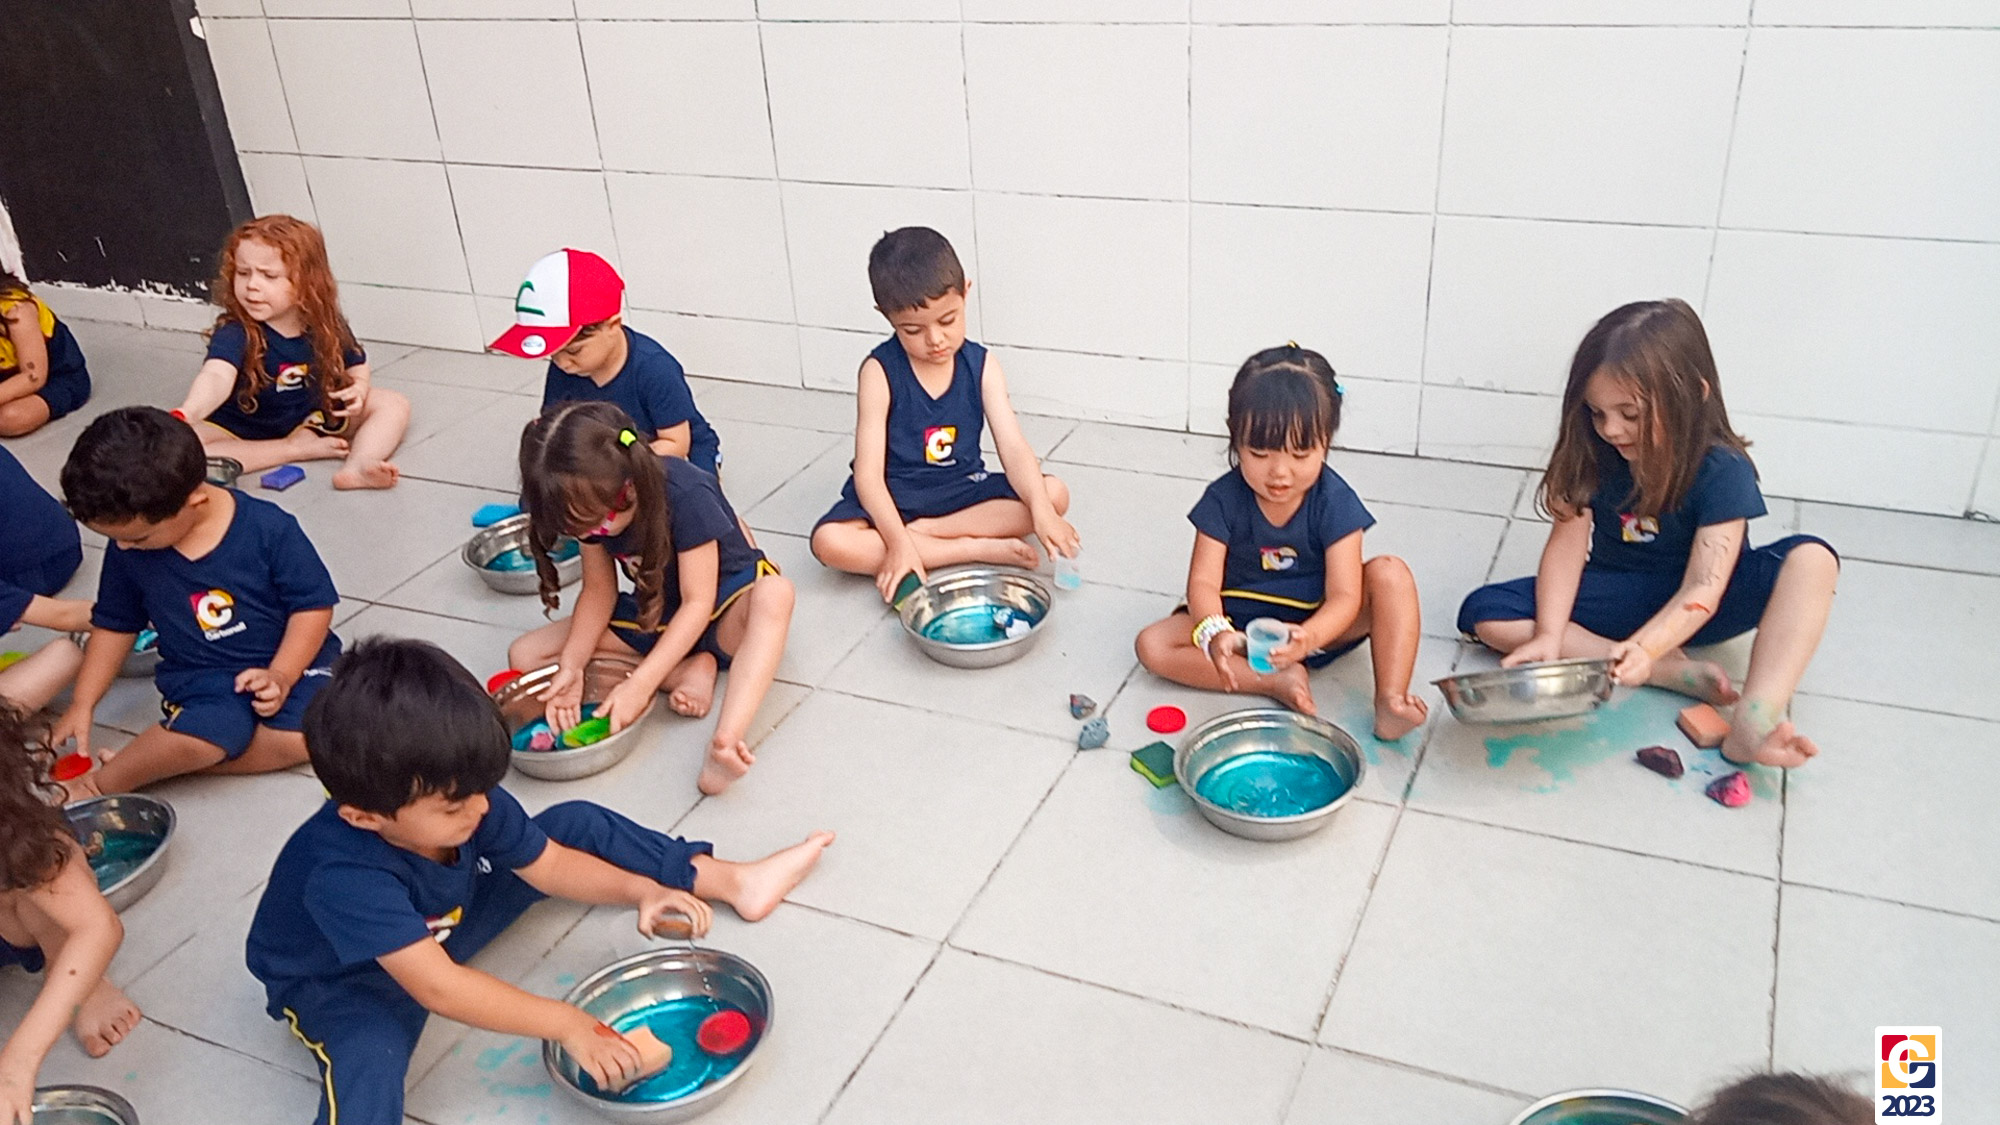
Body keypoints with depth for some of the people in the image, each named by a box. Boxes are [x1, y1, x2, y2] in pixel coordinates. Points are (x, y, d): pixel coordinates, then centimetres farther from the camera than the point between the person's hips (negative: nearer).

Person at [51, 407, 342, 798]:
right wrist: (82, 705, 10)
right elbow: (114, 625, 14)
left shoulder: (268, 527, -15)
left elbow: (313, 604, -8)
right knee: (214, 726, -34)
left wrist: (281, 676, -18)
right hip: (202, 680, 1)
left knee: (306, 735, -31)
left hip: (291, 663, -1)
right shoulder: (127, 552, -2)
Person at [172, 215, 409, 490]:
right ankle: (296, 450, -24)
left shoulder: (326, 326, -11)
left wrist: (359, 387, -15)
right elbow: (217, 376, -46)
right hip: (241, 433, -3)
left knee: (394, 405, -8)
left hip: (312, 419, 3)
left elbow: (356, 363, 9)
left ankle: (357, 466, -36)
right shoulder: (234, 333, -26)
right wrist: (188, 413, -66)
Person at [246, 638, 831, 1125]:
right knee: (371, 1052, -41)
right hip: (338, 979, -6)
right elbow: (436, 987, -45)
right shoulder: (342, 875, -42)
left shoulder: (466, 799, -24)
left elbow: (547, 862, -10)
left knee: (576, 825, -1)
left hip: (445, 924, 6)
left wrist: (640, 890, -25)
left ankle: (730, 880, 9)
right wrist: (566, 1024, -43)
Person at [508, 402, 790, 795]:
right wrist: (571, 667, -19)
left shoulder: (687, 494, -29)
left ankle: (726, 741, -56)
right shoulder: (591, 504, -11)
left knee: (774, 593, -42)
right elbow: (599, 591, -3)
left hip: (724, 610, -6)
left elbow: (699, 602, -28)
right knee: (524, 656, -9)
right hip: (655, 615, 6)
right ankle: (690, 670, -18)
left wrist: (640, 684, -35)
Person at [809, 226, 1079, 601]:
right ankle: (978, 548, -25)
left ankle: (921, 531, -20)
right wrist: (899, 543, -32)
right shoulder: (880, 371, -15)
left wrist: (1040, 510, -32)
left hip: (963, 490, 3)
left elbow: (1014, 449, -14)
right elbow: (868, 473, -19)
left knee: (1055, 494, -19)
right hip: (893, 498, -2)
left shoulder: (981, 365, -6)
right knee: (830, 542, -32)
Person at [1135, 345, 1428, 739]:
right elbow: (1204, 582, -21)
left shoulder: (1335, 502, -18)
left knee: (1390, 574, -26)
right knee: (1153, 645, -23)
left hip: (1318, 623, -1)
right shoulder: (1224, 500, -16)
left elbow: (1344, 596, -23)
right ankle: (1279, 681, -25)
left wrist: (1307, 637, -47)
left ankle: (1390, 701, -30)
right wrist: (1214, 633, -45)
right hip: (1241, 623, 1)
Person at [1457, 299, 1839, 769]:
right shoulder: (1592, 453, -12)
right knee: (1483, 614, -20)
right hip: (1618, 598, 3)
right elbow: (1567, 546, -14)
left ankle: (1756, 722, -44)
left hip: (1690, 608, -3)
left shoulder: (1722, 470, -21)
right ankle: (1674, 672, -23)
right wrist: (1549, 636, -29)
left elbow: (1702, 591, -29)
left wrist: (1644, 647, -47)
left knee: (1810, 558, -30)